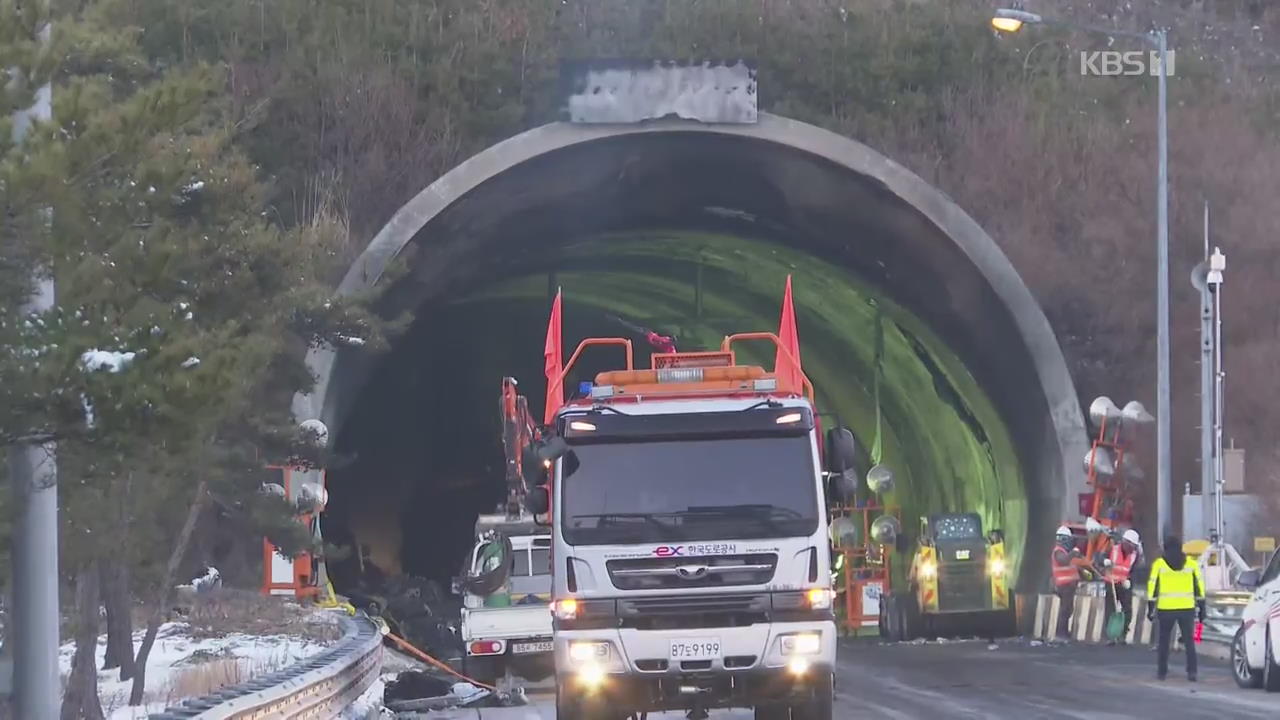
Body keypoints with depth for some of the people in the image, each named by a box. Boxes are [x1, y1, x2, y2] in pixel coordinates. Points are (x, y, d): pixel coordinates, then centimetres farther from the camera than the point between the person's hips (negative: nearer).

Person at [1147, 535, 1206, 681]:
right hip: (1187, 608, 1)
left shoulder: (1159, 564, 0)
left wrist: (1150, 608, 3)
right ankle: (1191, 672, -3)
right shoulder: (1191, 563, 6)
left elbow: (1153, 586, -2)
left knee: (1164, 641, 12)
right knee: (1189, 641, 5)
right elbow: (1199, 585, 6)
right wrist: (1201, 607, 11)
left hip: (1166, 609, -1)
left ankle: (1161, 672, 13)